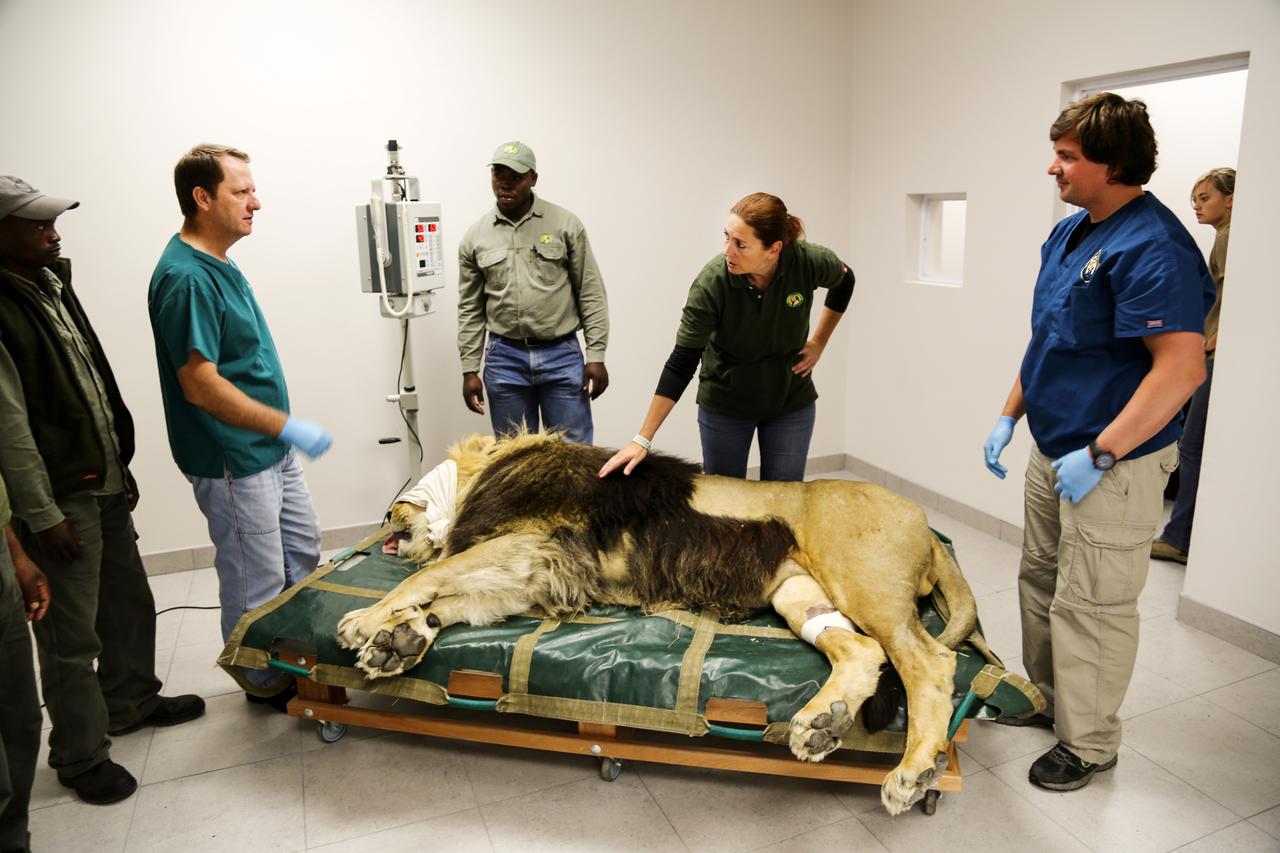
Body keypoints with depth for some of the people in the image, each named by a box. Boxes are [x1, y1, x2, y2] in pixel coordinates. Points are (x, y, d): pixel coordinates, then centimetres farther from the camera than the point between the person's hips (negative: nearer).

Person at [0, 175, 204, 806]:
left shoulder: (52, 285, 11)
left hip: (106, 484, 9)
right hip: (61, 497, -8)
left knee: (129, 601, 20)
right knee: (72, 634, 4)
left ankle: (131, 700, 41)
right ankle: (80, 756, 20)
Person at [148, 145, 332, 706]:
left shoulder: (217, 264, 8)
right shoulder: (186, 278, -22)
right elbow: (201, 386, -26)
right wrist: (288, 426, -23)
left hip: (270, 450, 10)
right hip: (232, 461, -10)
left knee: (303, 554, 20)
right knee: (255, 582, 7)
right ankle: (266, 684, 27)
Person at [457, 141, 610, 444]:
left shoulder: (566, 224, -1)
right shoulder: (475, 237, 5)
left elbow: (591, 295, -1)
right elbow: (470, 310, 9)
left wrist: (596, 355, -6)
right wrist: (469, 369, 4)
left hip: (562, 354, -2)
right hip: (505, 358, 2)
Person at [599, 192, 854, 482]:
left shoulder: (809, 261, -22)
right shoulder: (711, 282, -27)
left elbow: (844, 282, 4)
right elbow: (681, 363, -22)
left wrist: (818, 343, 1)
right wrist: (642, 439, -24)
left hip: (791, 402, 2)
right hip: (725, 405, -1)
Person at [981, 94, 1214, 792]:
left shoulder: (1152, 246, -21)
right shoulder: (1068, 233, 9)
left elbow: (1183, 366, -27)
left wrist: (1099, 455, -25)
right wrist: (1010, 416, 13)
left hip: (1112, 465, -9)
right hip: (1054, 449, 9)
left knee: (1089, 606, 4)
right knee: (1040, 580, 20)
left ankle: (1087, 743, 23)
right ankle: (1045, 700, 40)